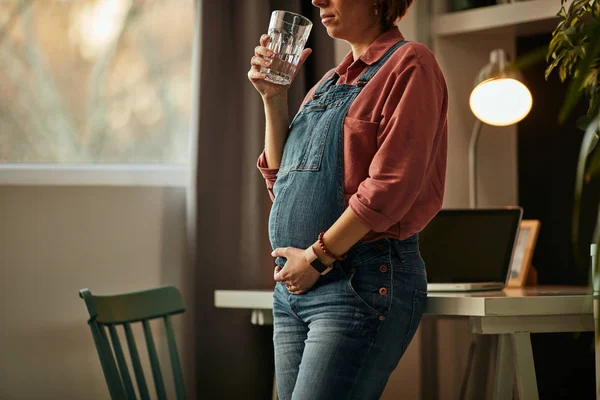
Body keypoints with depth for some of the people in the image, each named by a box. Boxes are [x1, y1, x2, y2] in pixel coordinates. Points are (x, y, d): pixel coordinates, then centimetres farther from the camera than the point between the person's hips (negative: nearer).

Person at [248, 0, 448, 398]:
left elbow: (391, 186, -15)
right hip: (292, 289, 8)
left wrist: (317, 256, -13)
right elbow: (281, 181, 19)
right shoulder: (329, 83, 20)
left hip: (361, 282, -8)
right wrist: (274, 98, 10)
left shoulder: (409, 65, -5)